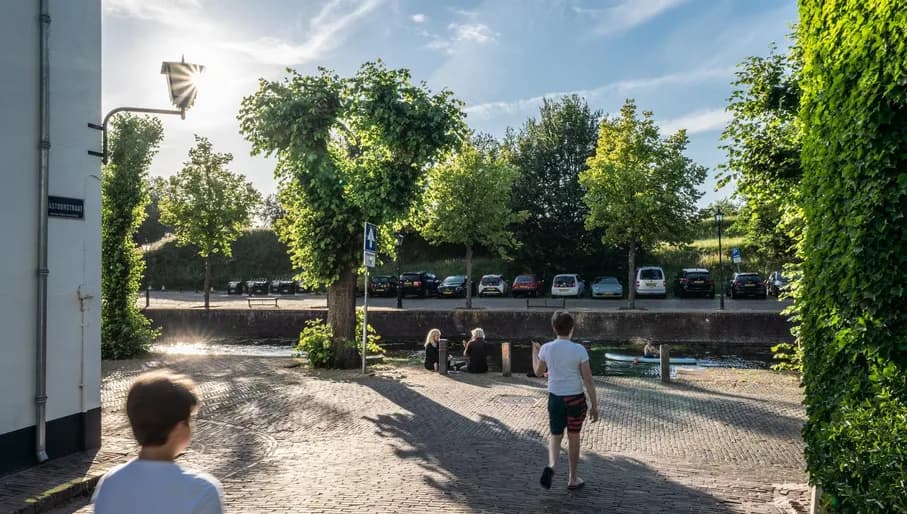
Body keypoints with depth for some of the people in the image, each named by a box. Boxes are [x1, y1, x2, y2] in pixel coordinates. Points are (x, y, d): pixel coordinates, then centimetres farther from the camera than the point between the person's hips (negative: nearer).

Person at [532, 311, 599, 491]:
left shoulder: (546, 348, -5)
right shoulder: (579, 350, -12)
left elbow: (538, 372, 10)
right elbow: (588, 379, -11)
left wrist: (534, 351, 25)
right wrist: (594, 405, -3)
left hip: (555, 398, 2)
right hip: (576, 398, -2)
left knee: (556, 436, 16)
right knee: (573, 437, 15)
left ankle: (551, 465, -11)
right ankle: (572, 479, 25)